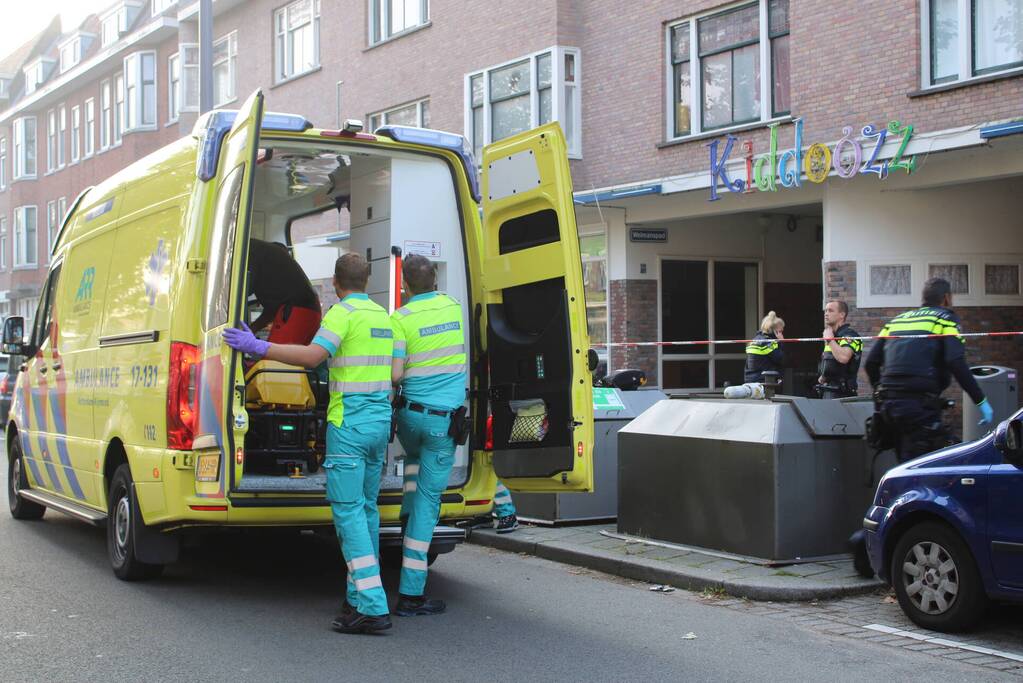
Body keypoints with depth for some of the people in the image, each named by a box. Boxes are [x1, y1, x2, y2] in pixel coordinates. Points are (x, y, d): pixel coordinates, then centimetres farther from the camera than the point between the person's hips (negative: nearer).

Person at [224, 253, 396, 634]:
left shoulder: (343, 313, -10)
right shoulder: (383, 316, 16)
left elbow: (313, 355, -23)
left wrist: (257, 347, -20)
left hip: (350, 421, -8)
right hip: (380, 419, 8)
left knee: (348, 509, -8)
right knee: (367, 507, 15)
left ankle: (371, 606, -14)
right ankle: (360, 595, 21)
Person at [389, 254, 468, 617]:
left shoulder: (401, 318, -7)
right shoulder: (454, 308, 6)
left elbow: (394, 375, -11)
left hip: (410, 412, 0)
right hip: (445, 419, 0)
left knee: (415, 457, 37)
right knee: (429, 497, 0)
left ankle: (409, 516, 19)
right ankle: (411, 593, -1)